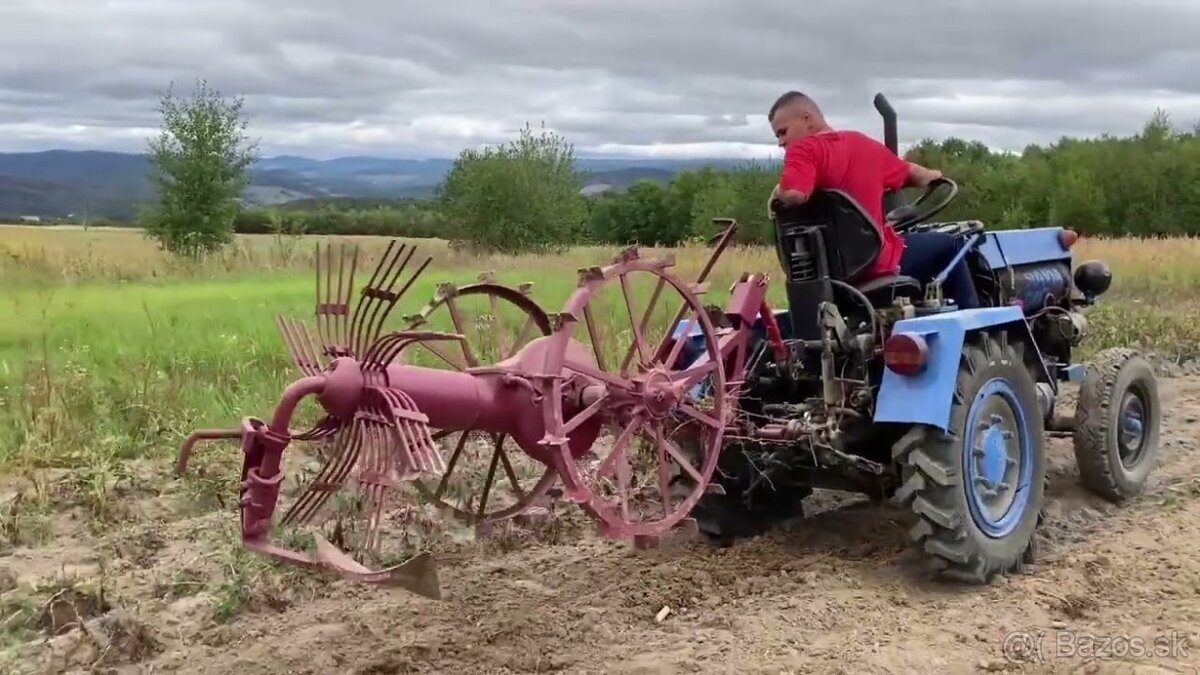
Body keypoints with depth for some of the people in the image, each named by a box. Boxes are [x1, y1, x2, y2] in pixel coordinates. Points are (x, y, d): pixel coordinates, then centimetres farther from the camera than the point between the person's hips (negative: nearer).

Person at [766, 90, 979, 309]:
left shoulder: (803, 149, -10)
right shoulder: (863, 143, 5)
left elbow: (792, 194, -31)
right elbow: (911, 174, 22)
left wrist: (777, 193, -8)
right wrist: (932, 175, 44)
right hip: (876, 262, 0)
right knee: (947, 245, 25)